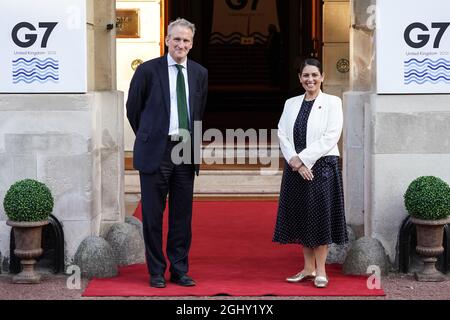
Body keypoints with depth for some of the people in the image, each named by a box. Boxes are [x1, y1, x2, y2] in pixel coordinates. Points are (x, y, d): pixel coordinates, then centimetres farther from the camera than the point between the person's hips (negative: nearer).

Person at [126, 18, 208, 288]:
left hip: (186, 152, 3)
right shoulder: (148, 70, -4)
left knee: (182, 215, 8)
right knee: (153, 214, 3)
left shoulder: (200, 73, 8)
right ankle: (156, 271, 13)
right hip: (156, 151, -3)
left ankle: (180, 270, 17)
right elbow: (133, 109, 6)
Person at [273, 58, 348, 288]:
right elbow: (282, 135, 3)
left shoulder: (332, 103, -2)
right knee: (301, 216, 8)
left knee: (320, 216, -1)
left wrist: (303, 159, -14)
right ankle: (308, 267, 18)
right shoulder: (291, 104, 11)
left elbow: (330, 138, -12)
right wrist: (295, 162, -12)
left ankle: (321, 270, 6)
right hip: (295, 168, 4)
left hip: (322, 167, -4)